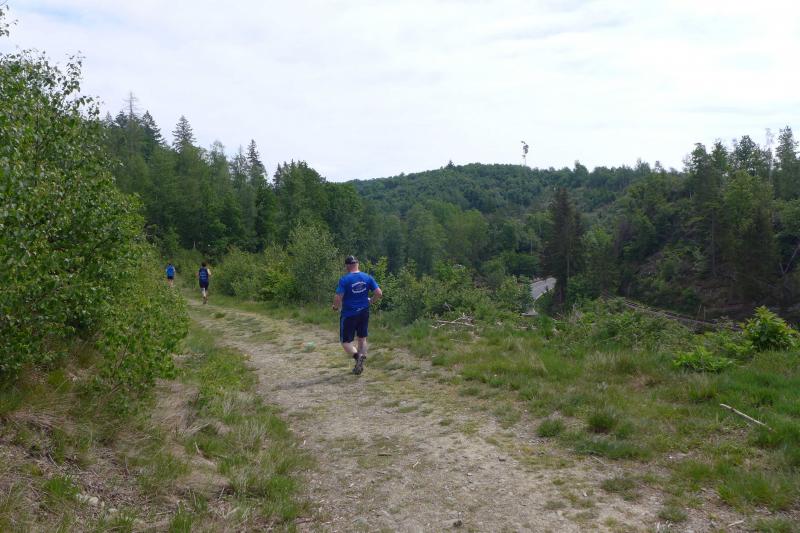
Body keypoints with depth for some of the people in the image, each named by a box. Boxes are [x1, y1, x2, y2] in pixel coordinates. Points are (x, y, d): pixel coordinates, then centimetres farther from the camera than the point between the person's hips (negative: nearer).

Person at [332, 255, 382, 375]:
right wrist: (370, 301, 15)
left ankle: (357, 356, -21)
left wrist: (336, 307, 2)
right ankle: (360, 365, 20)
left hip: (348, 315, -4)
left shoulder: (344, 279, -14)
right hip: (364, 313, 4)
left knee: (346, 341, 5)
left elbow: (338, 298, -19)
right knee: (362, 339, 19)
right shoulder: (367, 277, -1)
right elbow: (379, 293, -3)